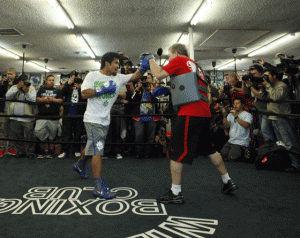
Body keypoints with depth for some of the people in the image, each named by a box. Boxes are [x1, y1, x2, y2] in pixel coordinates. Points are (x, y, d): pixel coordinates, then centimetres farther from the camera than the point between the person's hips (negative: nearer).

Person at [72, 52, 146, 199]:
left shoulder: (118, 78, 5)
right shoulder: (92, 76, -4)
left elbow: (135, 76, -2)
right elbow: (84, 93, -14)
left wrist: (144, 67, -18)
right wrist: (103, 89, -20)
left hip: (105, 120, 6)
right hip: (92, 119, -6)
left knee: (92, 147, 23)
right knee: (97, 151, -12)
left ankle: (79, 165, 51)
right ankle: (99, 188, -9)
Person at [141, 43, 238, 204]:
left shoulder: (179, 60, 2)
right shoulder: (193, 65, 27)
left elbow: (159, 74, -5)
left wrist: (151, 60, 12)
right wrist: (168, 89, 20)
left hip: (190, 113, -9)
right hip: (204, 113, 9)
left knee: (176, 152, -2)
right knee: (209, 149, 21)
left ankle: (175, 193, 4)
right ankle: (228, 182, 32)